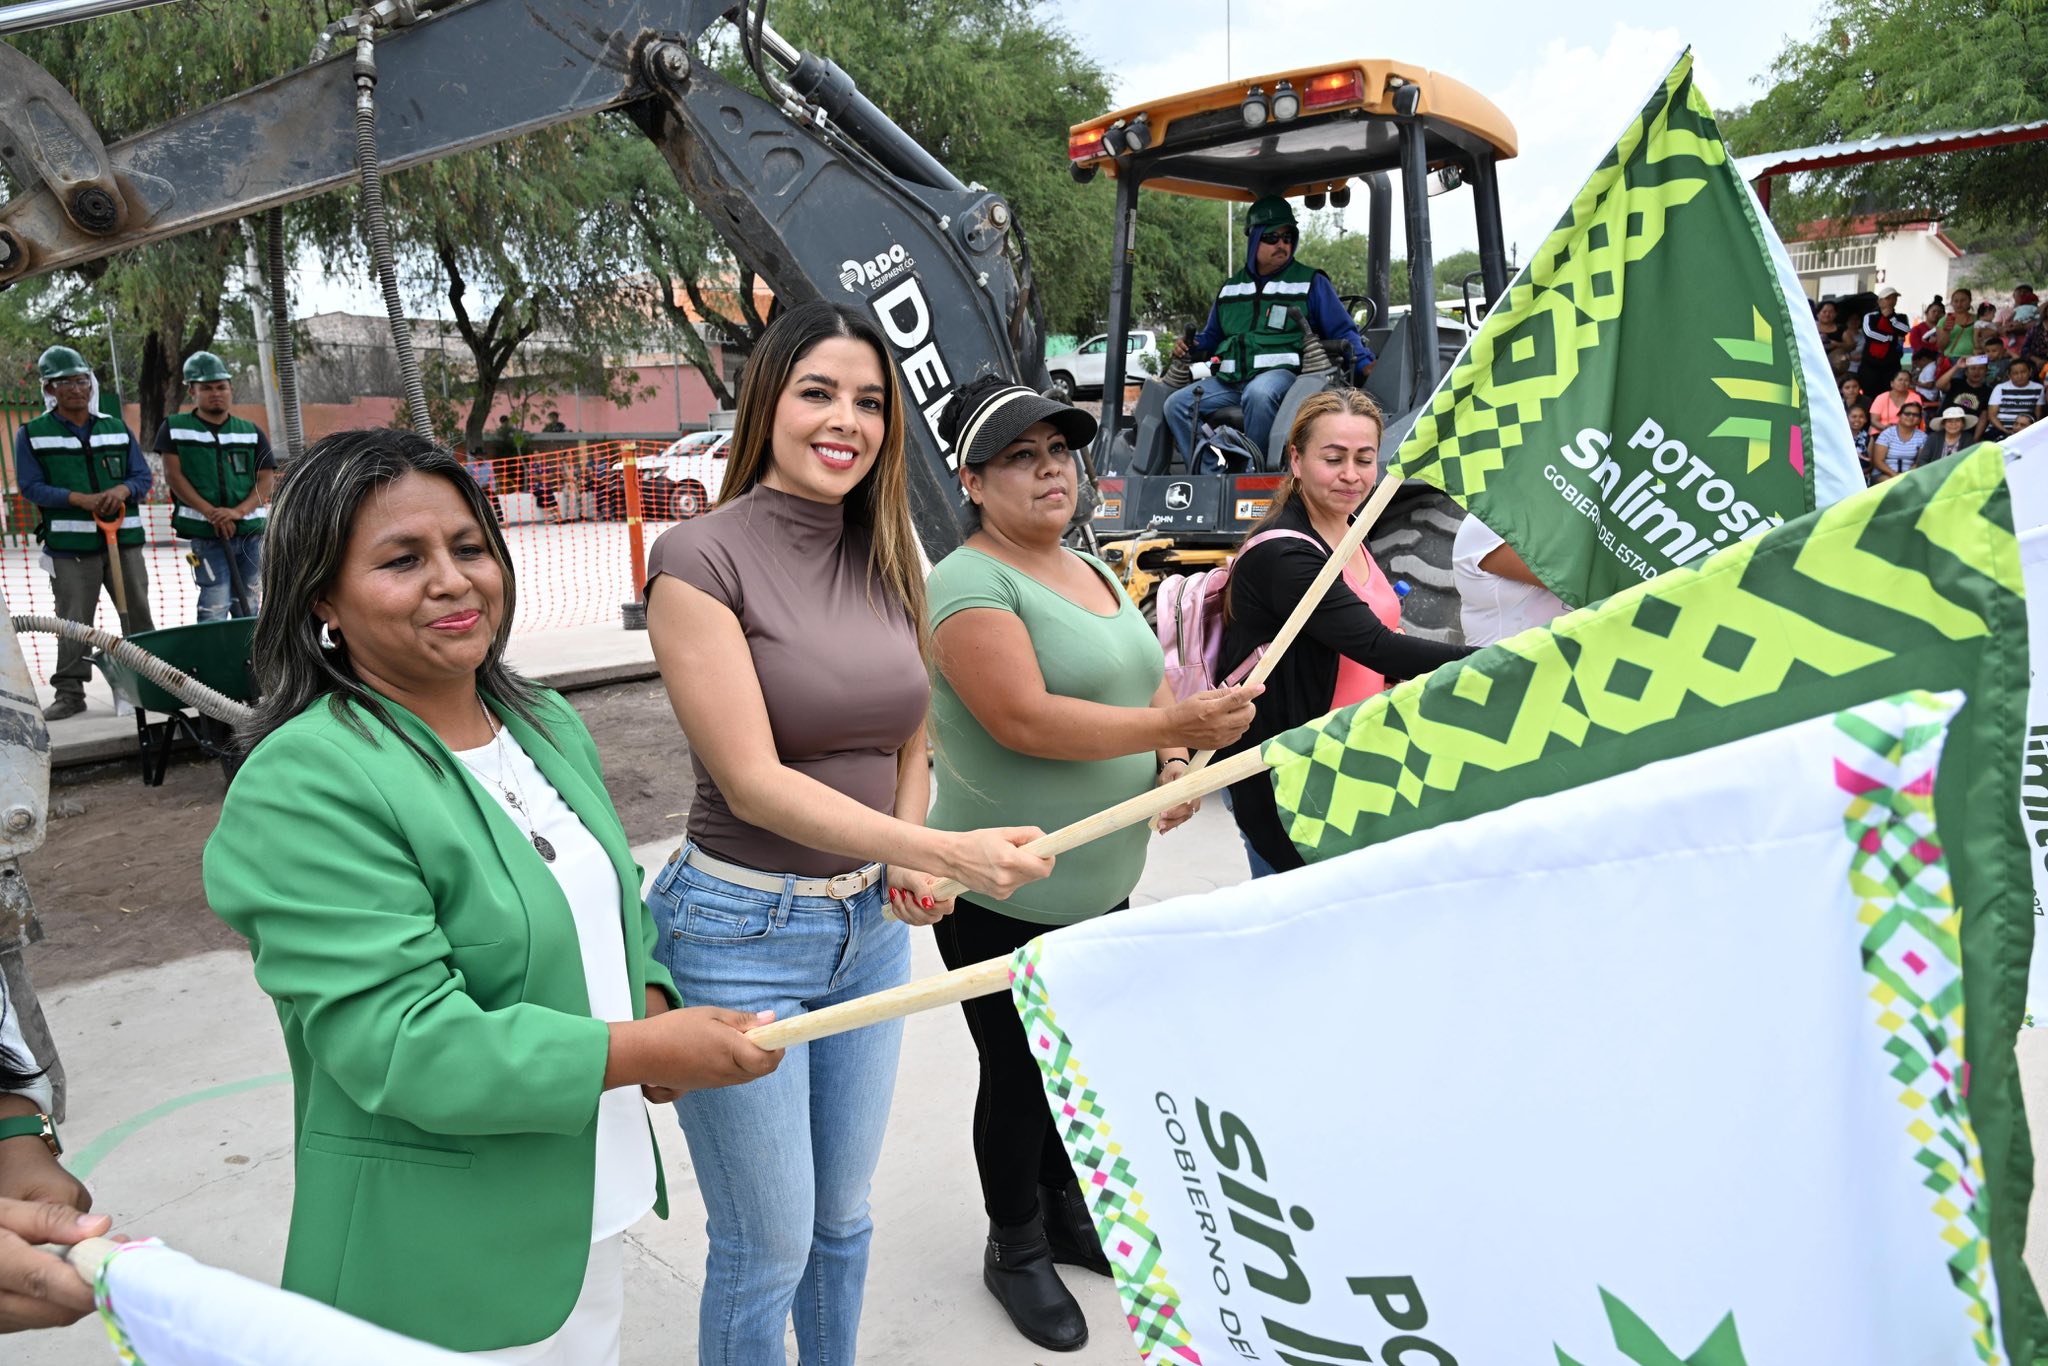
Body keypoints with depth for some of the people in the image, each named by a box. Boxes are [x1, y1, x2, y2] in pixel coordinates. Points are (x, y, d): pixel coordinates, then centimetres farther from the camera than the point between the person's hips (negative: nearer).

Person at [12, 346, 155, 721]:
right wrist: (78, 498, -18)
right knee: (74, 622, -1)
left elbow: (143, 476, 10)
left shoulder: (117, 429, 13)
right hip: (70, 545, -3)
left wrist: (123, 489, -13)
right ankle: (70, 692, 5)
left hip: (124, 539, 3)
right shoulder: (32, 434, 3)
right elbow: (30, 486, -3)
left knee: (138, 614, 8)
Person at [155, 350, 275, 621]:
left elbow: (266, 479, 3)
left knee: (247, 605, 9)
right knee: (215, 605, -11)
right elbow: (173, 475, -1)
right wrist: (211, 512, -14)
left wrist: (238, 511, -14)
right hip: (205, 532, -3)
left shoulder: (252, 432, 11)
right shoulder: (175, 428, 6)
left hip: (251, 530, 3)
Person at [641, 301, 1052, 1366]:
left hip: (871, 924, 6)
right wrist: (948, 853, -28)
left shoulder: (890, 561, 4)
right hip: (740, 931, -6)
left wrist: (910, 858, -4)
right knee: (768, 1247, 8)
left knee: (845, 1217, 22)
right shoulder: (701, 558, -15)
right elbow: (753, 781, -21)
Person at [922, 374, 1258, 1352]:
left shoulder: (1094, 571, 11)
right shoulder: (969, 583, -17)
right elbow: (1025, 719, -28)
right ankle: (1016, 1250, 32)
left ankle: (1069, 1213, 44)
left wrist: (1172, 763, -3)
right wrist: (1175, 725, -30)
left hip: (1102, 884, 8)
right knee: (1020, 1078, 9)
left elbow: (1144, 684, 17)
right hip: (1004, 897, -8)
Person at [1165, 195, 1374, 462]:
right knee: (1177, 404, -14)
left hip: (1281, 373, -5)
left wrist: (1366, 365, -11)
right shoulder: (1231, 288, 23)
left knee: (1259, 393, -40)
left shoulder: (1311, 282, 10)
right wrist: (1188, 347, 12)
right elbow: (1211, 335, 34)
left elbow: (1343, 331, 6)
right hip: (1229, 380, 5)